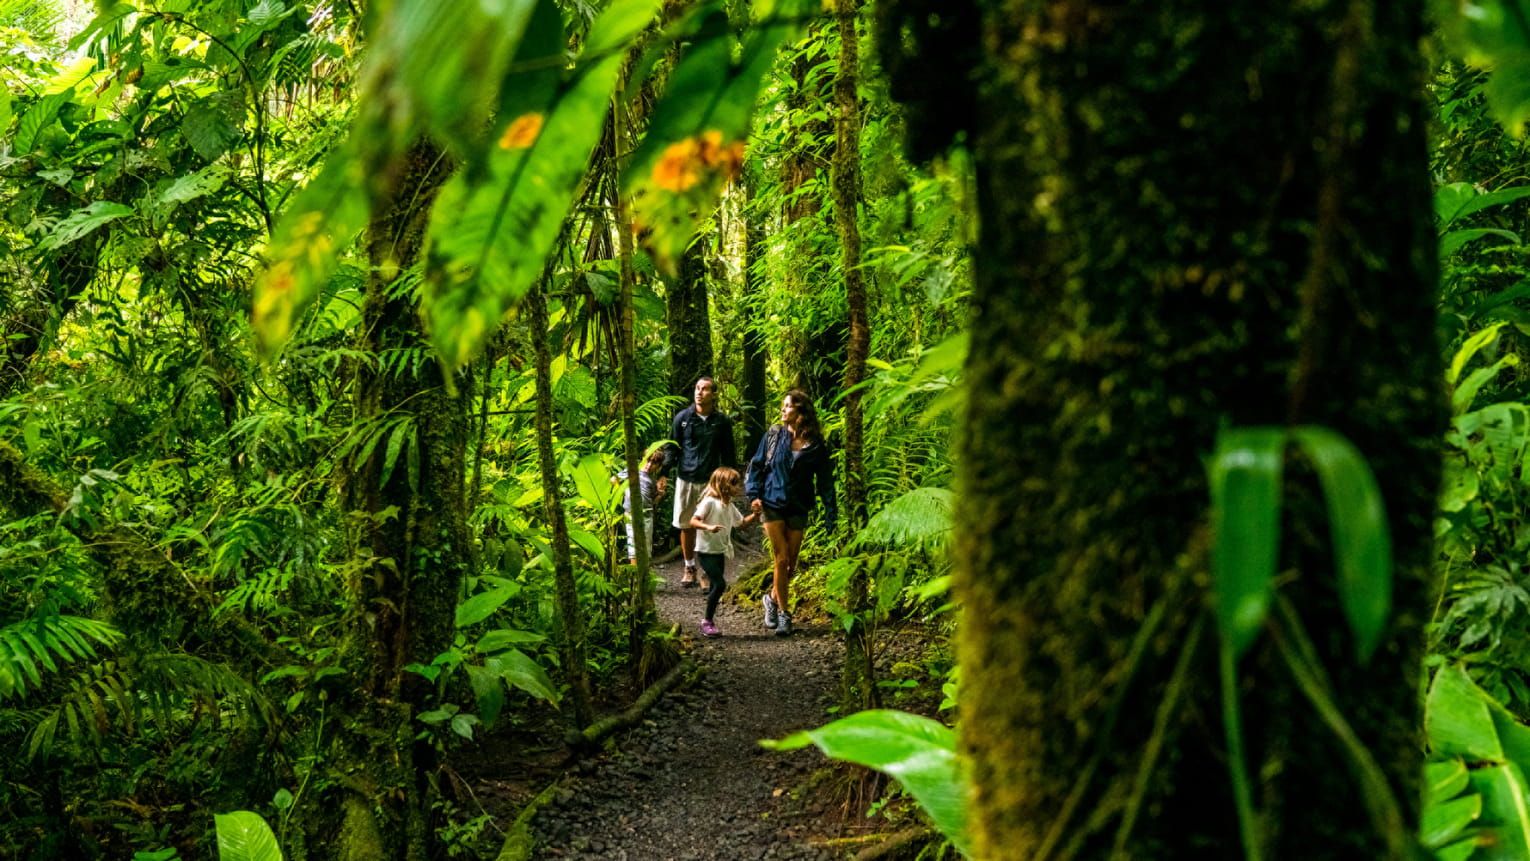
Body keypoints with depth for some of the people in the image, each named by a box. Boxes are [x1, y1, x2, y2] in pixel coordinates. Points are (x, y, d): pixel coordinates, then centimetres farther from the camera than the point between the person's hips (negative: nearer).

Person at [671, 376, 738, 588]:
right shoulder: (682, 418, 1)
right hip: (685, 479, 1)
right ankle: (689, 568, 23)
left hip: (710, 481, -1)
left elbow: (729, 454, 7)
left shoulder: (722, 422, 0)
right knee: (686, 526, 8)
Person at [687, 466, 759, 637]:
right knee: (720, 584, -17)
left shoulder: (729, 506, 10)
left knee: (715, 587, 10)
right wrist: (708, 527, -35)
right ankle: (707, 621, -7)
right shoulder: (710, 502, -14)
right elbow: (693, 521, -19)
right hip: (706, 551, -8)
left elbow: (741, 522, 21)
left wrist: (754, 515, 3)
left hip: (721, 552, 8)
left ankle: (709, 623, 18)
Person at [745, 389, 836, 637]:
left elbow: (825, 479, 1)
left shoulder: (816, 445, -2)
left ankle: (773, 598, 31)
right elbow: (757, 465, 6)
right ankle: (784, 614, 1)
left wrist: (831, 512, -3)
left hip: (798, 509, 1)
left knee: (791, 563, 7)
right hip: (772, 504, -1)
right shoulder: (773, 435, 0)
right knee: (781, 559, -7)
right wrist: (754, 494, -5)